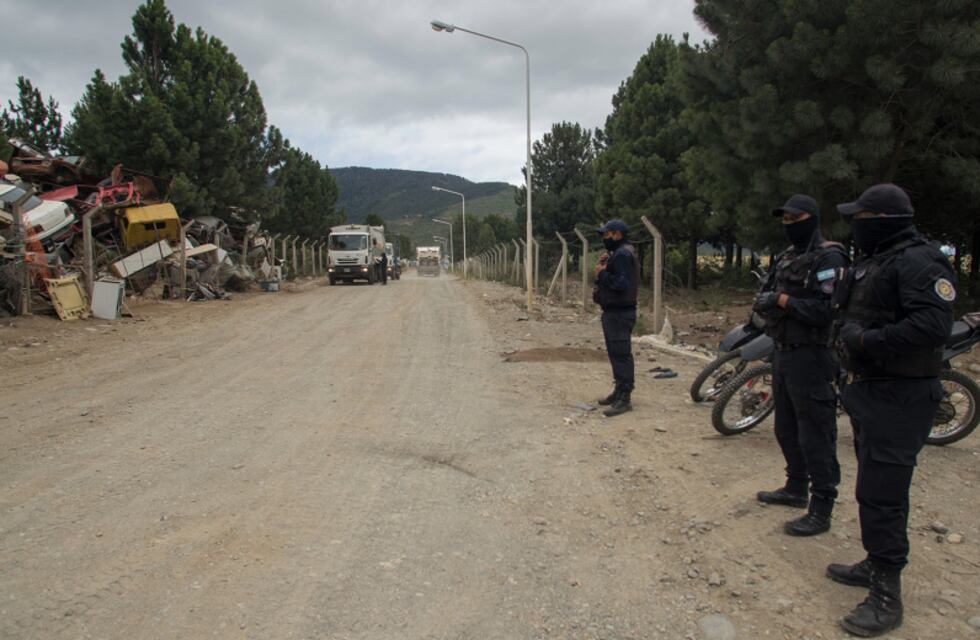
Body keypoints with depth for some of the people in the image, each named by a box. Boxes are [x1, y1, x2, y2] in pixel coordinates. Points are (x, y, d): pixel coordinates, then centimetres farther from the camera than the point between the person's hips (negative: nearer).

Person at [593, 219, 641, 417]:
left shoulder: (623, 254, -16)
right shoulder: (619, 253, 18)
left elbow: (622, 283, -25)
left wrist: (602, 273, -15)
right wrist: (605, 264, 3)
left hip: (619, 313, -11)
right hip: (614, 311, 11)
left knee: (621, 354, -9)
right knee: (616, 353, 17)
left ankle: (624, 399, -6)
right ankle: (620, 391, 27)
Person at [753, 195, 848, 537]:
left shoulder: (828, 258, -14)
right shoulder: (787, 256, 16)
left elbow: (828, 309, -26)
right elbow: (762, 299, 15)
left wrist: (784, 301, -17)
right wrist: (767, 300, -8)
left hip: (811, 357, -9)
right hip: (783, 353, 10)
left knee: (815, 435, -3)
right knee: (787, 429, 19)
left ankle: (821, 510, 5)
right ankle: (796, 488, 35)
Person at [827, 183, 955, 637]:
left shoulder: (918, 261, -17)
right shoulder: (872, 262, 16)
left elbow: (933, 324, -29)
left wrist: (868, 342, -27)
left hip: (900, 398, -10)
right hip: (869, 391, 11)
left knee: (881, 493, -8)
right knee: (873, 487, 20)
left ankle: (886, 596, 2)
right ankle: (877, 564, 35)